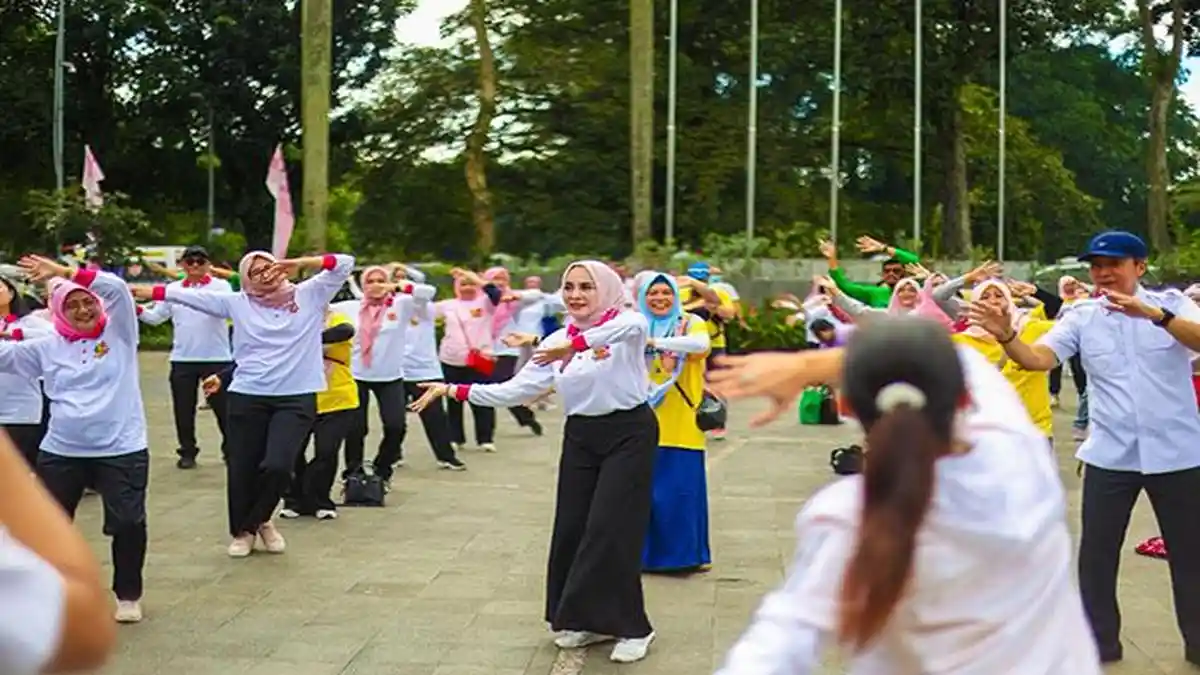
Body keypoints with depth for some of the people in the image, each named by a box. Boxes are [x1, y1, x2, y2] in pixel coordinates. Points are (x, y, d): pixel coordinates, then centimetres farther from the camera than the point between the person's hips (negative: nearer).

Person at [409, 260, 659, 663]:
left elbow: (634, 325, -37)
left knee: (610, 530, -10)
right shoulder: (556, 341, 5)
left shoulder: (626, 325, -10)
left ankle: (629, 627, 4)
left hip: (629, 433, -6)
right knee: (572, 529, 4)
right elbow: (515, 390, 1)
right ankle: (587, 620, 20)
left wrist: (576, 345, -47)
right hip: (581, 437, 6)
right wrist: (453, 390, -7)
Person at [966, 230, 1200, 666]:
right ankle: (1100, 642, 21)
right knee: (1097, 551, 6)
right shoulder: (1081, 317, 0)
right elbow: (1039, 358, -14)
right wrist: (1005, 336, -33)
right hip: (1110, 454, 2)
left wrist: (1154, 315, -40)